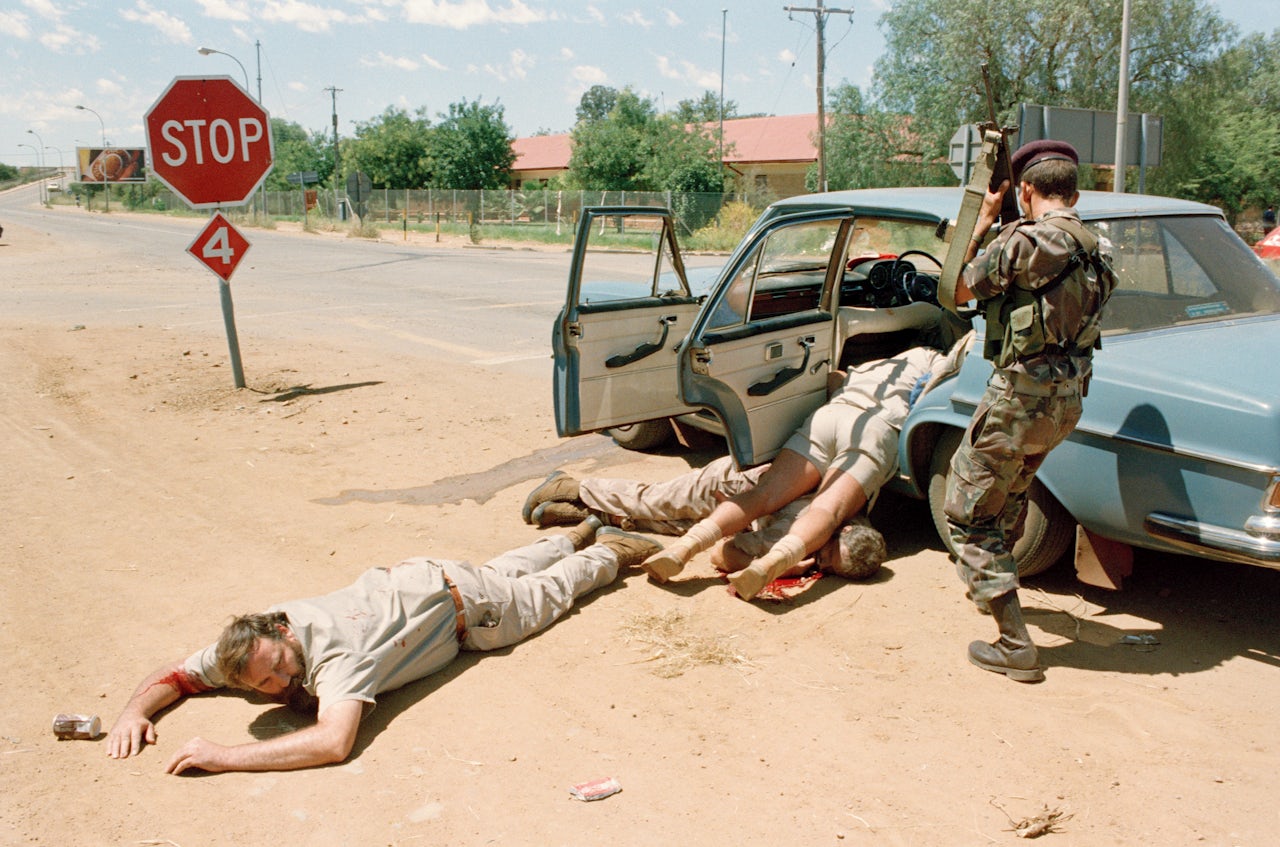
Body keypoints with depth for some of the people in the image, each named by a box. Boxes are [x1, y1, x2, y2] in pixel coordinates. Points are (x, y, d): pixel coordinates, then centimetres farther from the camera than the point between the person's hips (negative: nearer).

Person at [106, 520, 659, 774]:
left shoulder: (336, 656, -45)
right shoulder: (252, 644, -25)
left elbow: (333, 742, -58)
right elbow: (173, 675, -13)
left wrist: (225, 757, -57)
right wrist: (135, 712, -33)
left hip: (459, 604, -6)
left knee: (547, 592, 22)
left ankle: (610, 552, 47)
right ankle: (579, 534, 56)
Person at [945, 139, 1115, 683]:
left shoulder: (1024, 240, -17)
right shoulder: (1092, 251, 8)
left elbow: (959, 290, -5)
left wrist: (983, 219, 5)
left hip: (1021, 396, -9)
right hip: (1067, 402, 9)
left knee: (967, 514, 1)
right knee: (1007, 495, 31)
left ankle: (1015, 646, 0)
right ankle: (990, 583, 50)